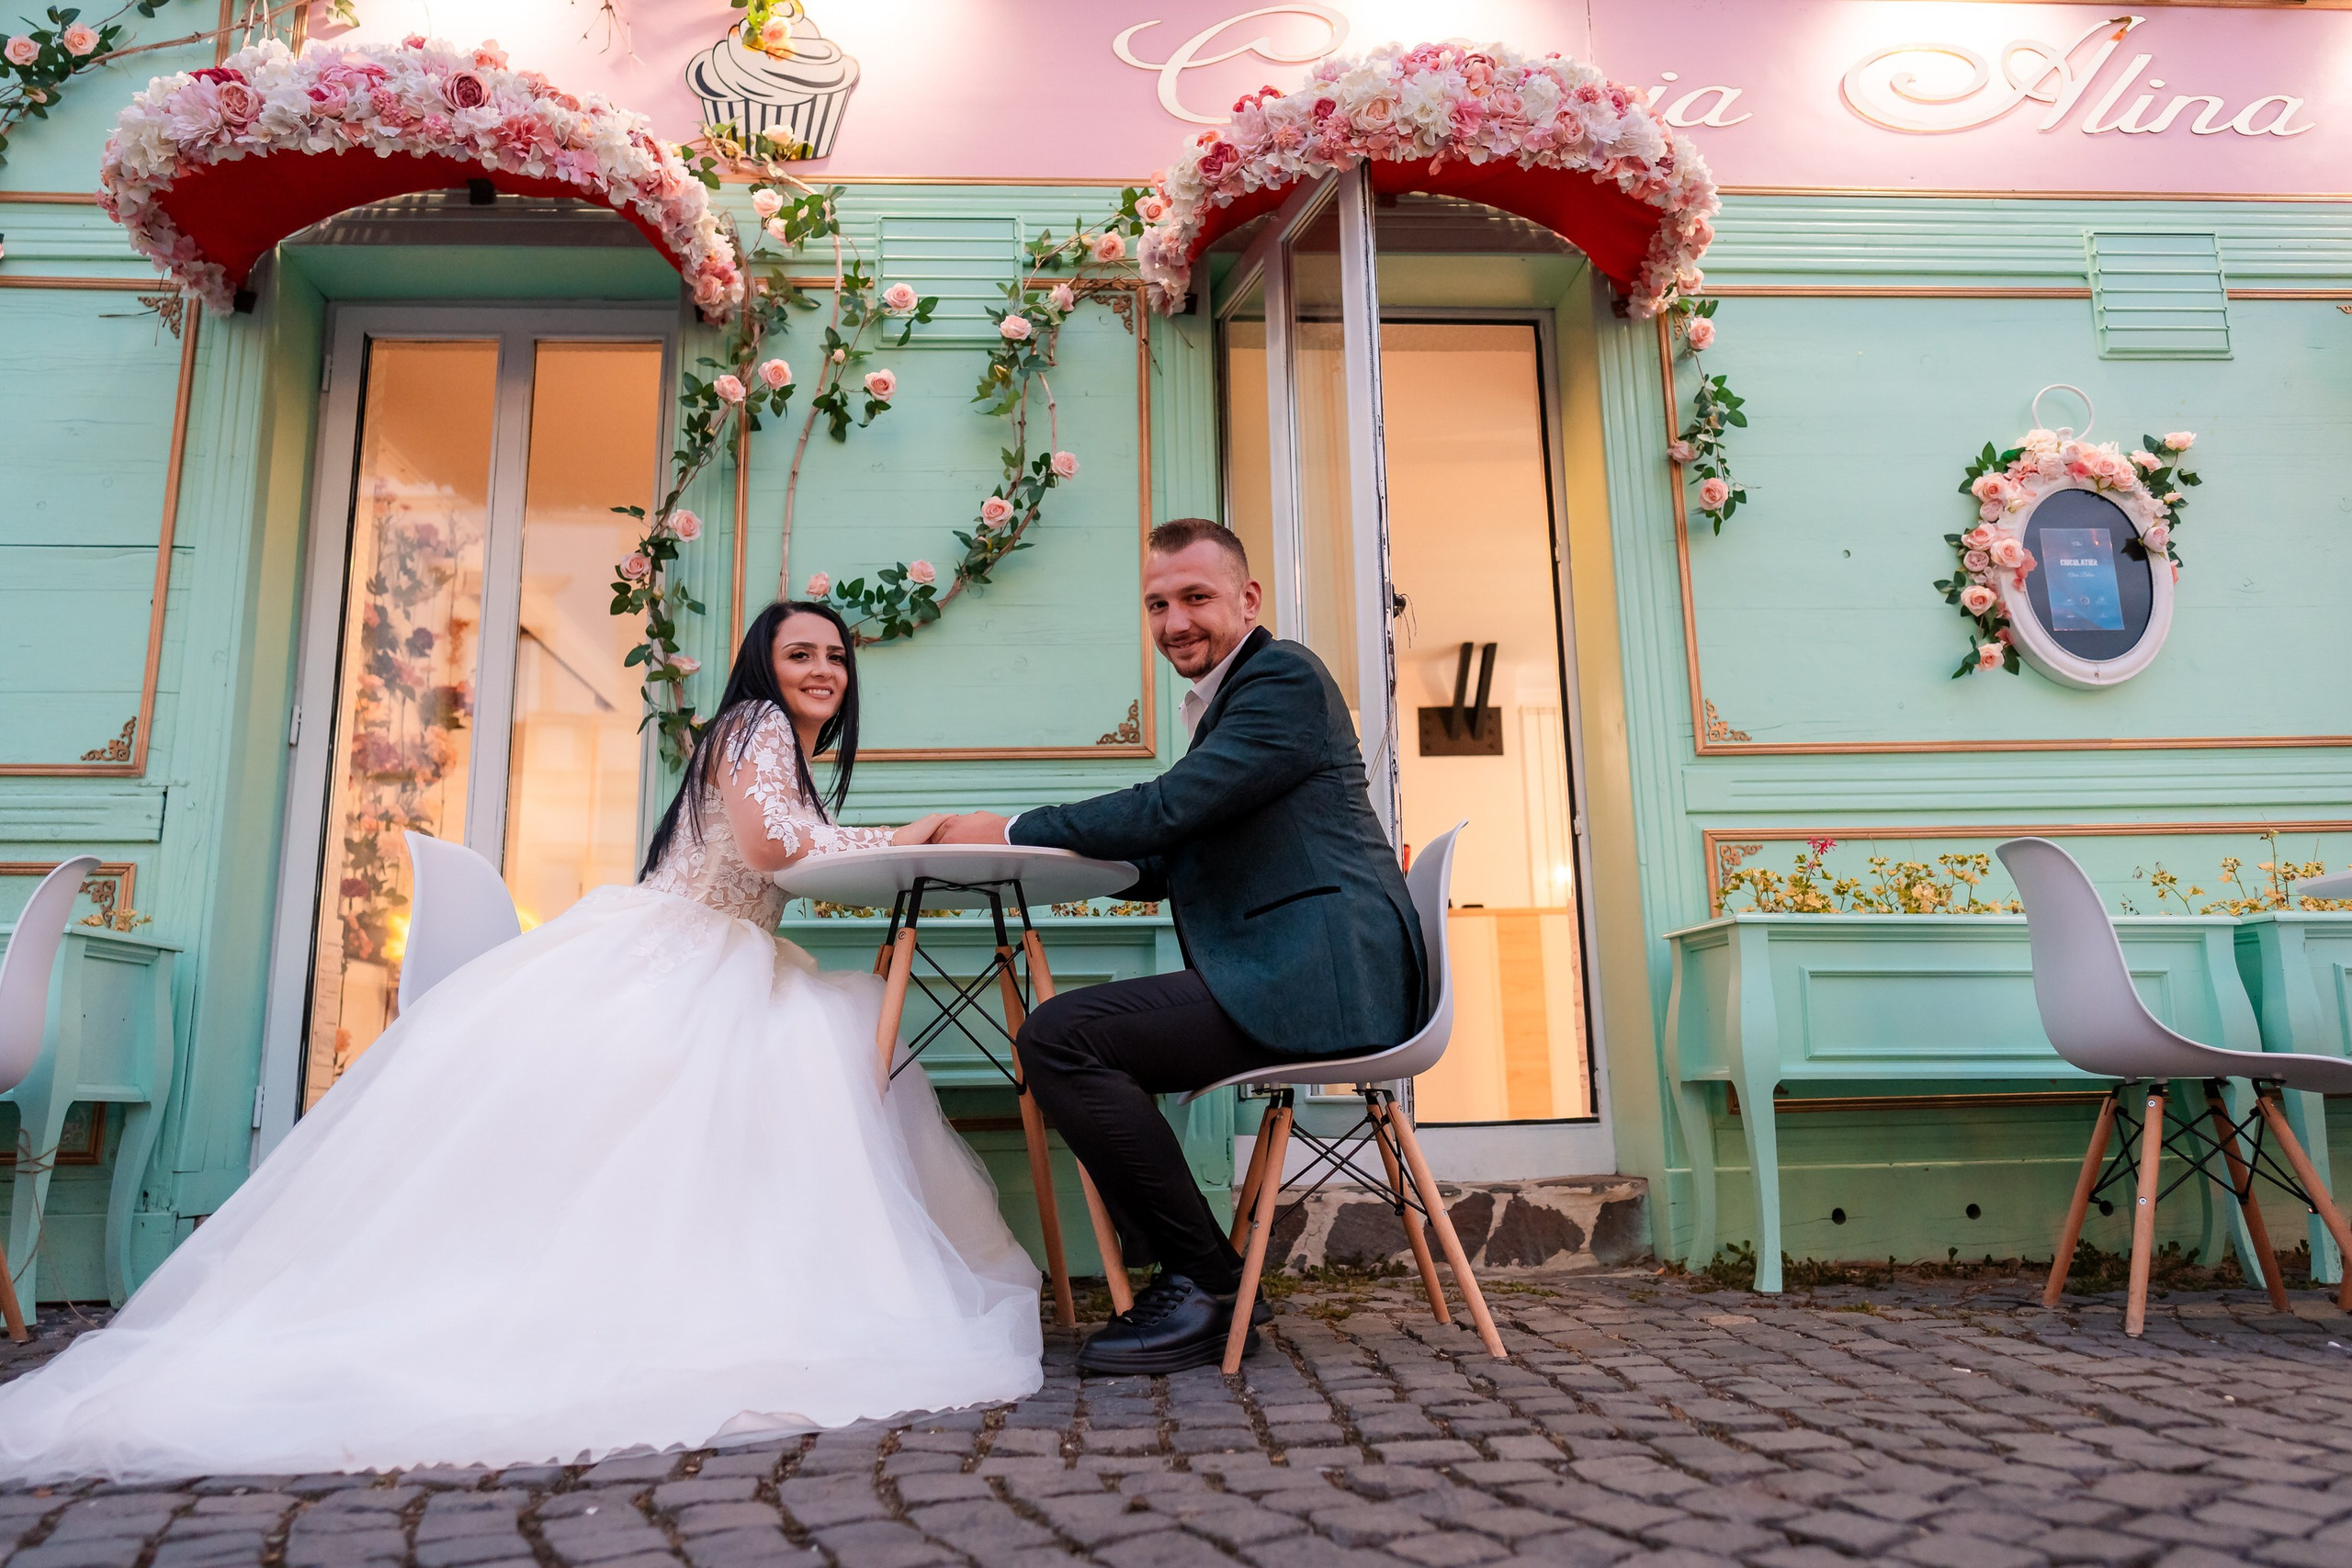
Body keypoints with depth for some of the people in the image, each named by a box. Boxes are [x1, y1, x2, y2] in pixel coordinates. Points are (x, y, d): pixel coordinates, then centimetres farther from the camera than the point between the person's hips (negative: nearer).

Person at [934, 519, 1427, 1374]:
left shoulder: (1283, 677, -6)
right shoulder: (1223, 699, 24)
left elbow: (1169, 809, -17)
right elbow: (1176, 862, 24)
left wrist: (1014, 830, -7)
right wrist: (1035, 856, 13)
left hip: (1319, 978, -11)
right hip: (1296, 980, 11)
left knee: (1057, 1038, -18)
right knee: (1080, 1045, 18)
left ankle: (1208, 1285, -6)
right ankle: (1181, 1281, 18)